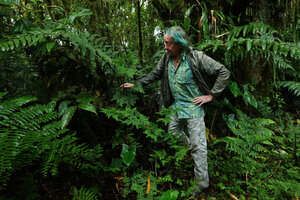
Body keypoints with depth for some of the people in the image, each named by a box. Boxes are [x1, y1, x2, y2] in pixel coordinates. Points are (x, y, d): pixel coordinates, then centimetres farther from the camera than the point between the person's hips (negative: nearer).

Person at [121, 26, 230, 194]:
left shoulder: (196, 57, -18)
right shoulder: (167, 57, -1)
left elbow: (224, 72, -12)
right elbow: (155, 74, 15)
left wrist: (211, 95, -13)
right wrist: (136, 84, 10)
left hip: (193, 108, -6)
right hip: (176, 107, 7)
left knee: (198, 145, 1)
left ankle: (202, 183, 18)